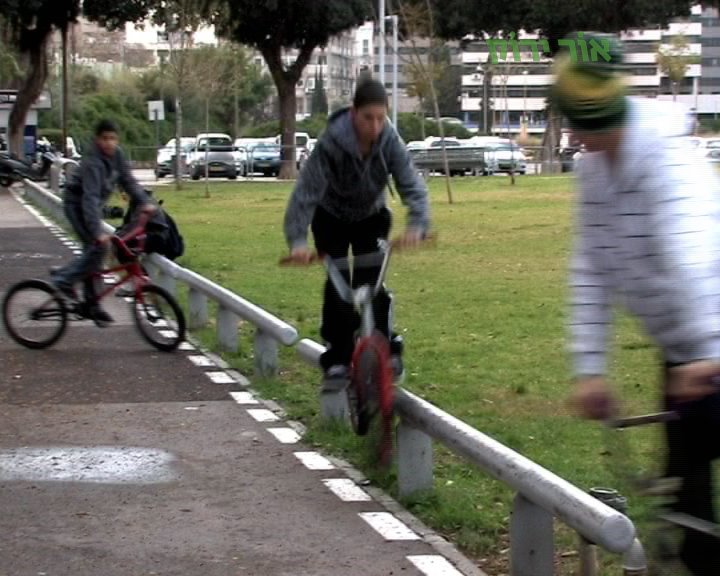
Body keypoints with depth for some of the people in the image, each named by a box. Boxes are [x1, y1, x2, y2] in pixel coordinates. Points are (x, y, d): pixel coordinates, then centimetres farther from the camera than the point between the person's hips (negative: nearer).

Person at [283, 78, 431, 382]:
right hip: (332, 217, -1)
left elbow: (412, 186, -28)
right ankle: (337, 355, 0)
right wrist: (297, 240, -43)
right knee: (338, 285, -9)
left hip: (371, 216, 2)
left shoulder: (390, 141, -25)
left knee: (370, 282, -11)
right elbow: (306, 190, -34)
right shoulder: (332, 143, -32)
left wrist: (417, 224, -47)